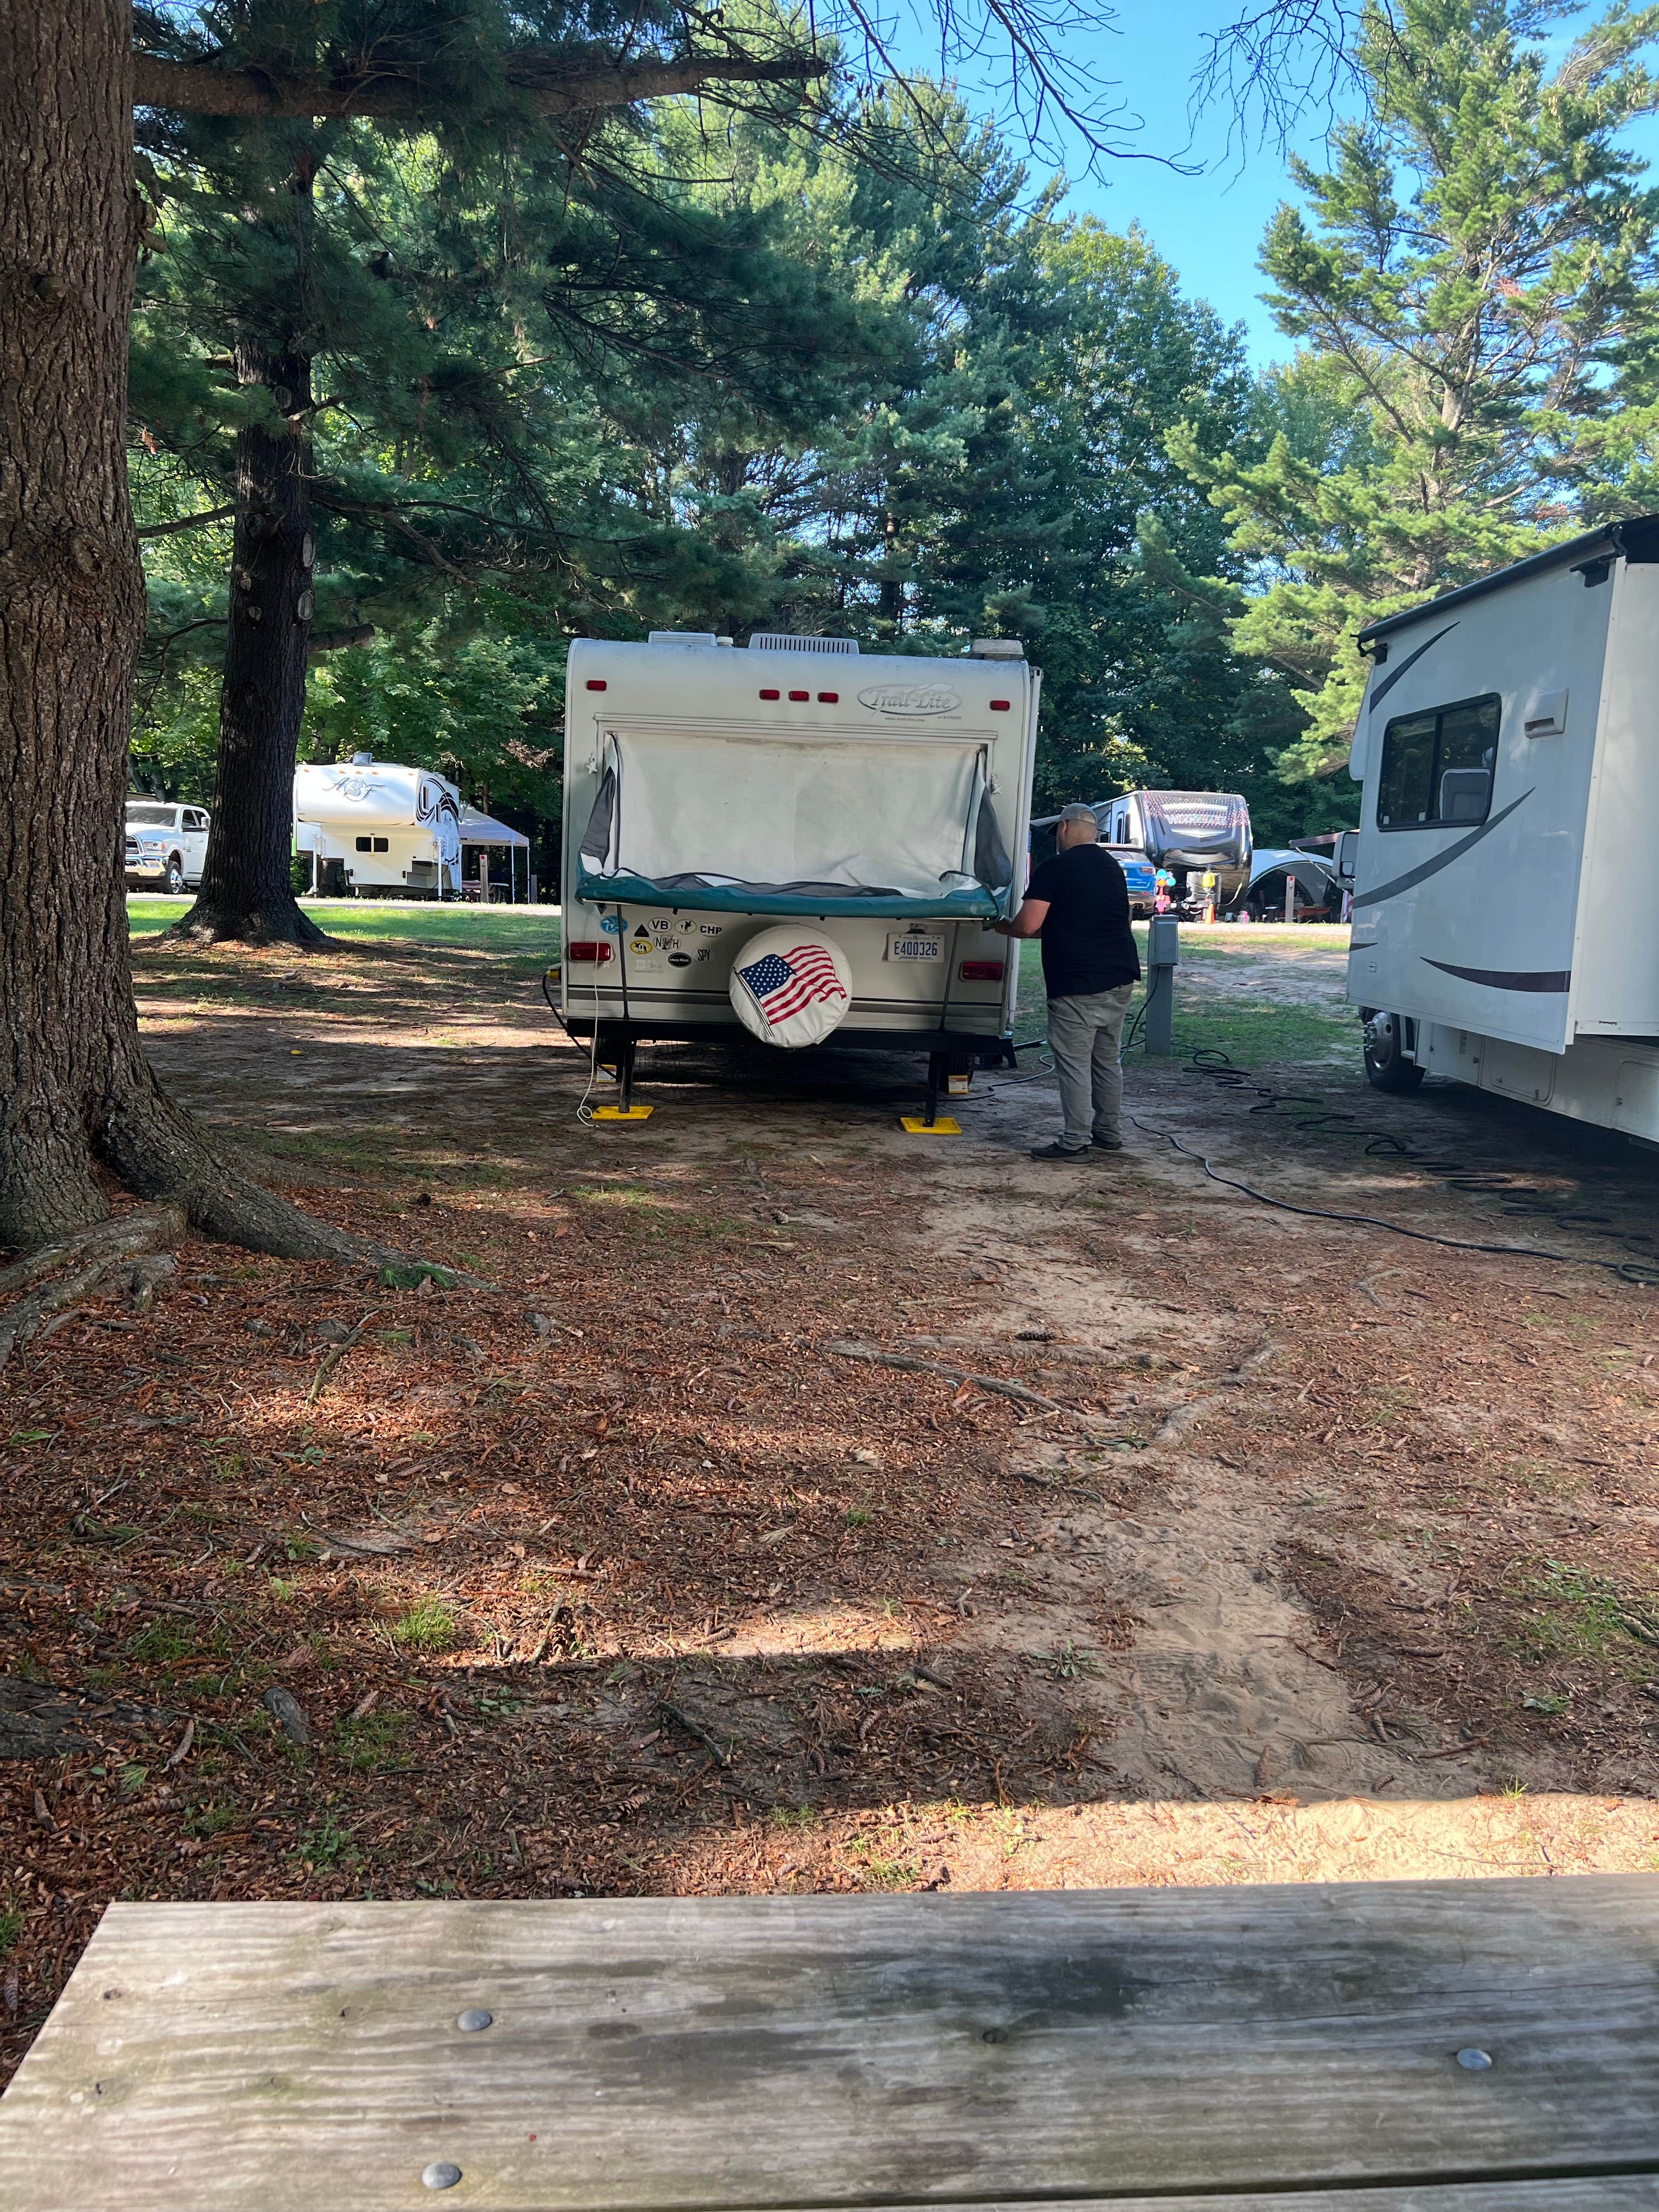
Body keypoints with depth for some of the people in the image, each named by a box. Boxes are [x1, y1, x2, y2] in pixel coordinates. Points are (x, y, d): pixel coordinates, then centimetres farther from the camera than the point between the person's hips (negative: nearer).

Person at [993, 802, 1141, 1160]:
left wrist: (1002, 927, 6)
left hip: (1078, 985, -8)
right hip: (1120, 979, 8)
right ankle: (1108, 1134, 22)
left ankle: (1075, 1141, -2)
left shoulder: (1054, 869, -9)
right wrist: (1053, 928, 31)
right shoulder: (1112, 867, 16)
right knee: (1107, 1060, 15)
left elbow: (1029, 925, -14)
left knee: (1074, 1063, -3)